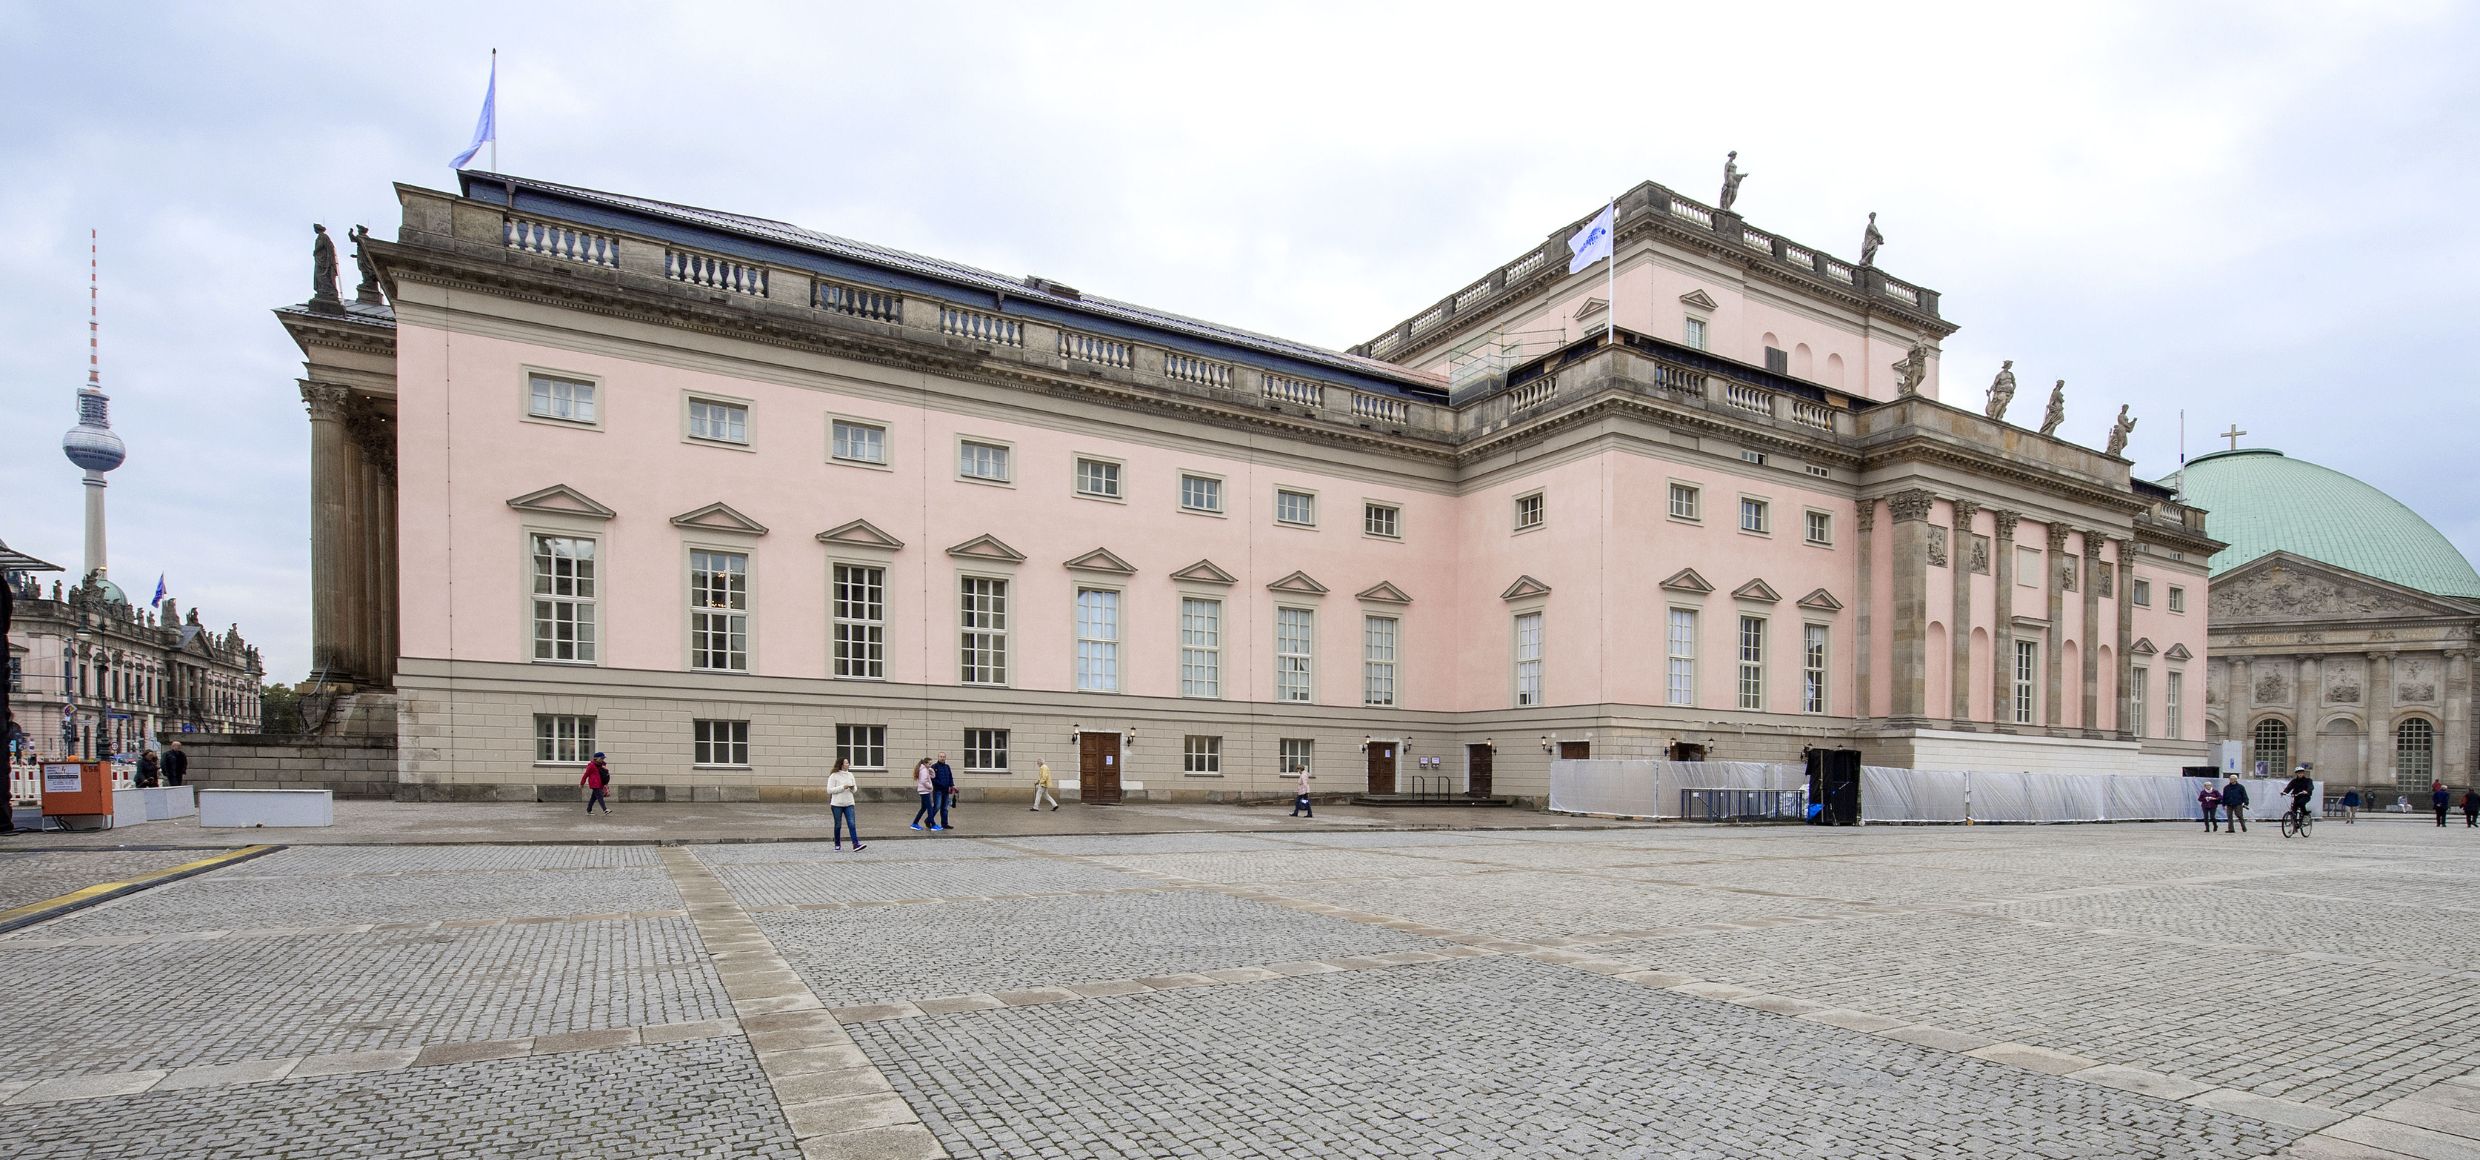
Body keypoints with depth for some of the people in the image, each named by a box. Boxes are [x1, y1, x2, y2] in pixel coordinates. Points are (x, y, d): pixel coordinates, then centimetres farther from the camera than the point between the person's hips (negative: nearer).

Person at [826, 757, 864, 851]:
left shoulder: (850, 775, 9)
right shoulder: (834, 776, -6)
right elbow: (829, 790, -10)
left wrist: (852, 788, -7)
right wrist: (843, 787, -17)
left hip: (849, 803, 3)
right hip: (837, 804, -3)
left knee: (852, 824, -9)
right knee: (838, 825, 7)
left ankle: (856, 845, -16)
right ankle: (837, 845, 22)